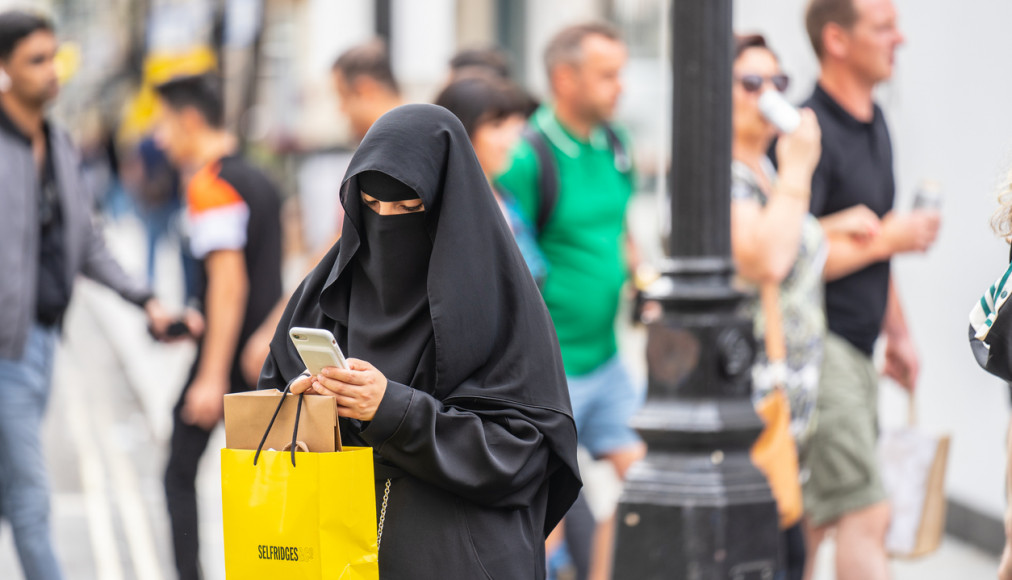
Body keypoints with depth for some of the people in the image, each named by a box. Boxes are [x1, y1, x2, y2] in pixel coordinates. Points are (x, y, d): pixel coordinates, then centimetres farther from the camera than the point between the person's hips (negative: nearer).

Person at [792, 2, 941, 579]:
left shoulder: (873, 121, 14)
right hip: (816, 350, -9)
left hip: (854, 350, 9)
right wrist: (888, 240, -14)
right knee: (866, 516, -13)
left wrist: (898, 331, 24)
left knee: (810, 520, 13)